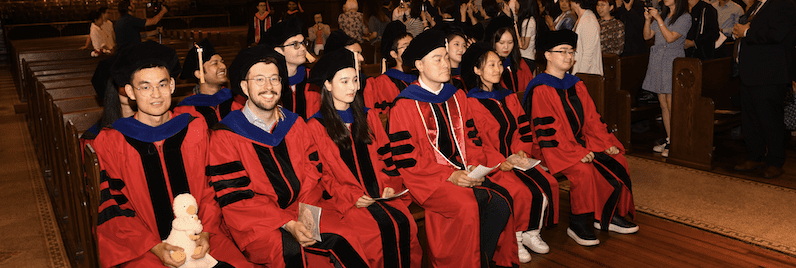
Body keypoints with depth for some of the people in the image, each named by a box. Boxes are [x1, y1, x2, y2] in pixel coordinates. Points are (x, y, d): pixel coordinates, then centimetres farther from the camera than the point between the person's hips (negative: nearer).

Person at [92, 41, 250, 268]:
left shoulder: (194, 130, 9)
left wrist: (205, 233, -8)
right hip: (144, 249, -1)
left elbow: (211, 188, 8)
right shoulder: (111, 142, 2)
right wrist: (155, 247, -13)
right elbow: (113, 208, 0)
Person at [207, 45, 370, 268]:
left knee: (341, 238, -21)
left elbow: (312, 174, 8)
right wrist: (287, 224, -20)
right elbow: (235, 198, -11)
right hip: (254, 223, -4)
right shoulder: (225, 136, -5)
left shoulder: (295, 124, 11)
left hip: (300, 212, 4)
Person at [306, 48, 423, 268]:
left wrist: (390, 185, -2)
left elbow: (385, 157, 16)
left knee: (405, 223, -23)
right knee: (383, 228, -27)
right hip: (343, 199, -4)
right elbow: (319, 175, -1)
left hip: (380, 193, 4)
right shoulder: (316, 126, 3)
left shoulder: (368, 118, 17)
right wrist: (350, 196, -12)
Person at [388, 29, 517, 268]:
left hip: (463, 172, 6)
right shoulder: (404, 106, -7)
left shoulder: (456, 96, 14)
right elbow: (406, 160, -10)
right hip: (428, 180, -6)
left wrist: (476, 167, -5)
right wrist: (449, 176, -17)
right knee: (467, 207, -30)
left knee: (501, 202, -17)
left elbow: (471, 139, 16)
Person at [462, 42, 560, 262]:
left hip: (514, 159, 7)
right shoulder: (472, 102, -7)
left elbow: (524, 129, 14)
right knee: (522, 191, -27)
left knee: (548, 184, -13)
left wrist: (521, 152, -5)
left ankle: (531, 233, 4)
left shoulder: (509, 98, 16)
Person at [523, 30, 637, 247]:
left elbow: (591, 118, 12)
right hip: (552, 148, -8)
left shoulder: (576, 85, 14)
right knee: (584, 170, -30)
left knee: (617, 161, -6)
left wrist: (606, 143, -2)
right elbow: (548, 130, -18)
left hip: (579, 142, 8)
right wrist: (577, 152, -23)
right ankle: (577, 225, -14)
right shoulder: (540, 90, -12)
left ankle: (608, 216, 6)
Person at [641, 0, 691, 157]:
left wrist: (658, 19, -14)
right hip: (658, 62, 7)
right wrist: (648, 19, -2)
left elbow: (670, 38, -16)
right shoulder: (662, 15, 14)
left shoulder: (685, 18, -5)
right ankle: (669, 139, 18)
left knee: (671, 106, -8)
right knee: (663, 104, 9)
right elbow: (647, 36, 13)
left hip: (672, 63, -6)